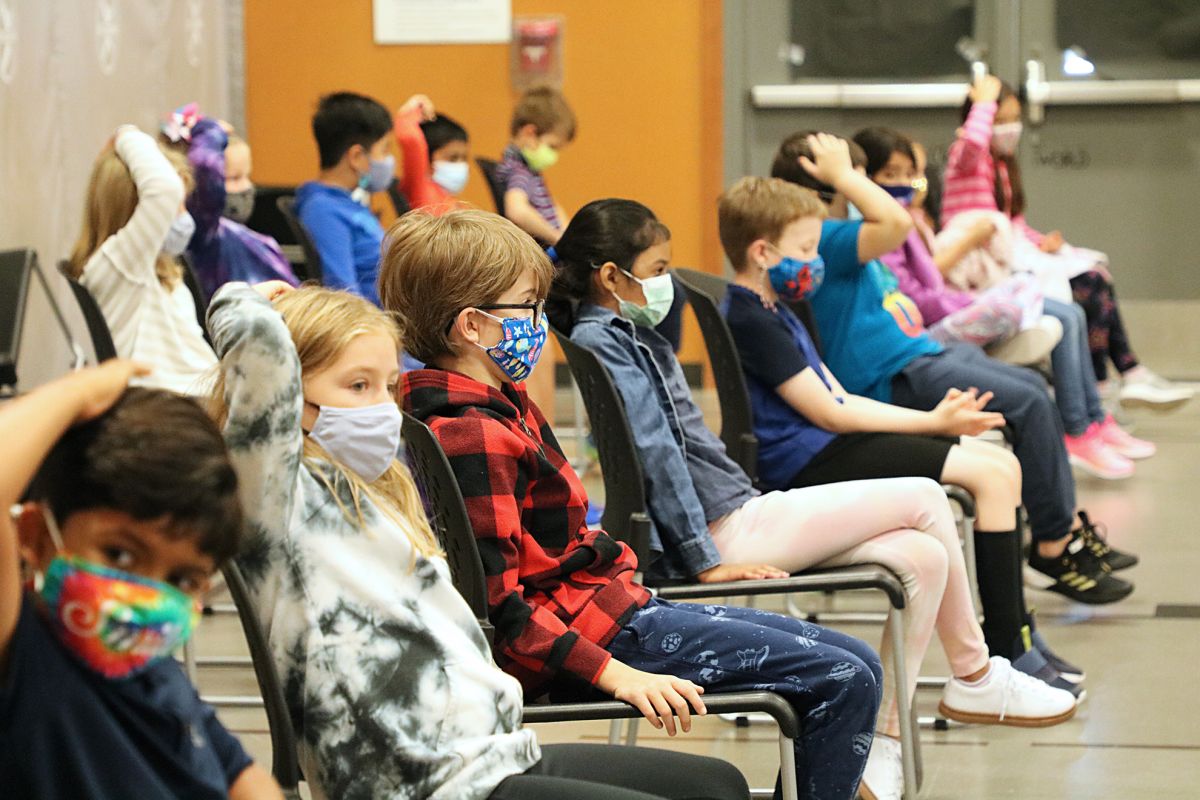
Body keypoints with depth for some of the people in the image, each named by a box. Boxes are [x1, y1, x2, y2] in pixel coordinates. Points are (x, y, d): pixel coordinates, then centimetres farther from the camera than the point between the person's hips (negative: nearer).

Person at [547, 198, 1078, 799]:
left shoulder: (630, 335, 20)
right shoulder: (599, 340, -11)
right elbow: (654, 451, -18)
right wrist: (704, 560, -21)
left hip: (737, 513, 10)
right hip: (721, 533, -10)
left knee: (922, 557, 0)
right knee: (923, 500, -4)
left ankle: (882, 743, 4)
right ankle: (976, 677, 10)